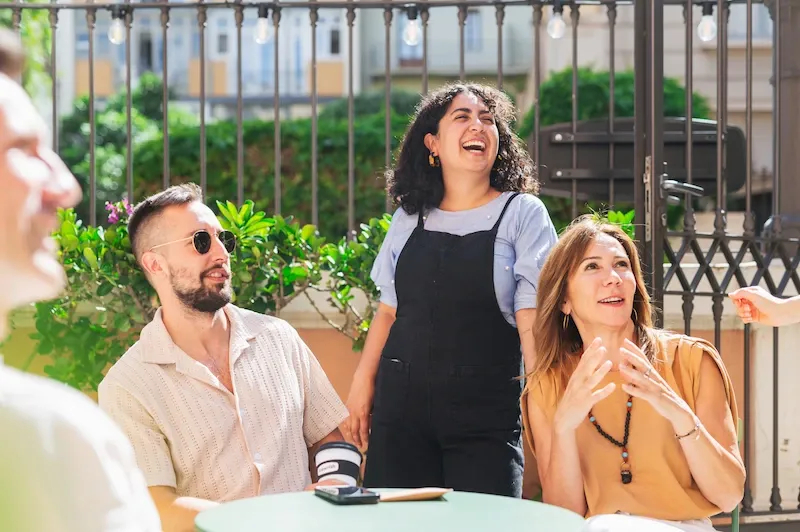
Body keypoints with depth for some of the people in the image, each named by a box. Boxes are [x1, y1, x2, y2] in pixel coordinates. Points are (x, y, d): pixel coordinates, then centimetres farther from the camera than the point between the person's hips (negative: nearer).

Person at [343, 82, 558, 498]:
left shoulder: (522, 214, 1)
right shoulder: (409, 218, 12)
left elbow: (532, 320, -6)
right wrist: (361, 386, 10)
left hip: (487, 413, -3)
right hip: (401, 405, 3)